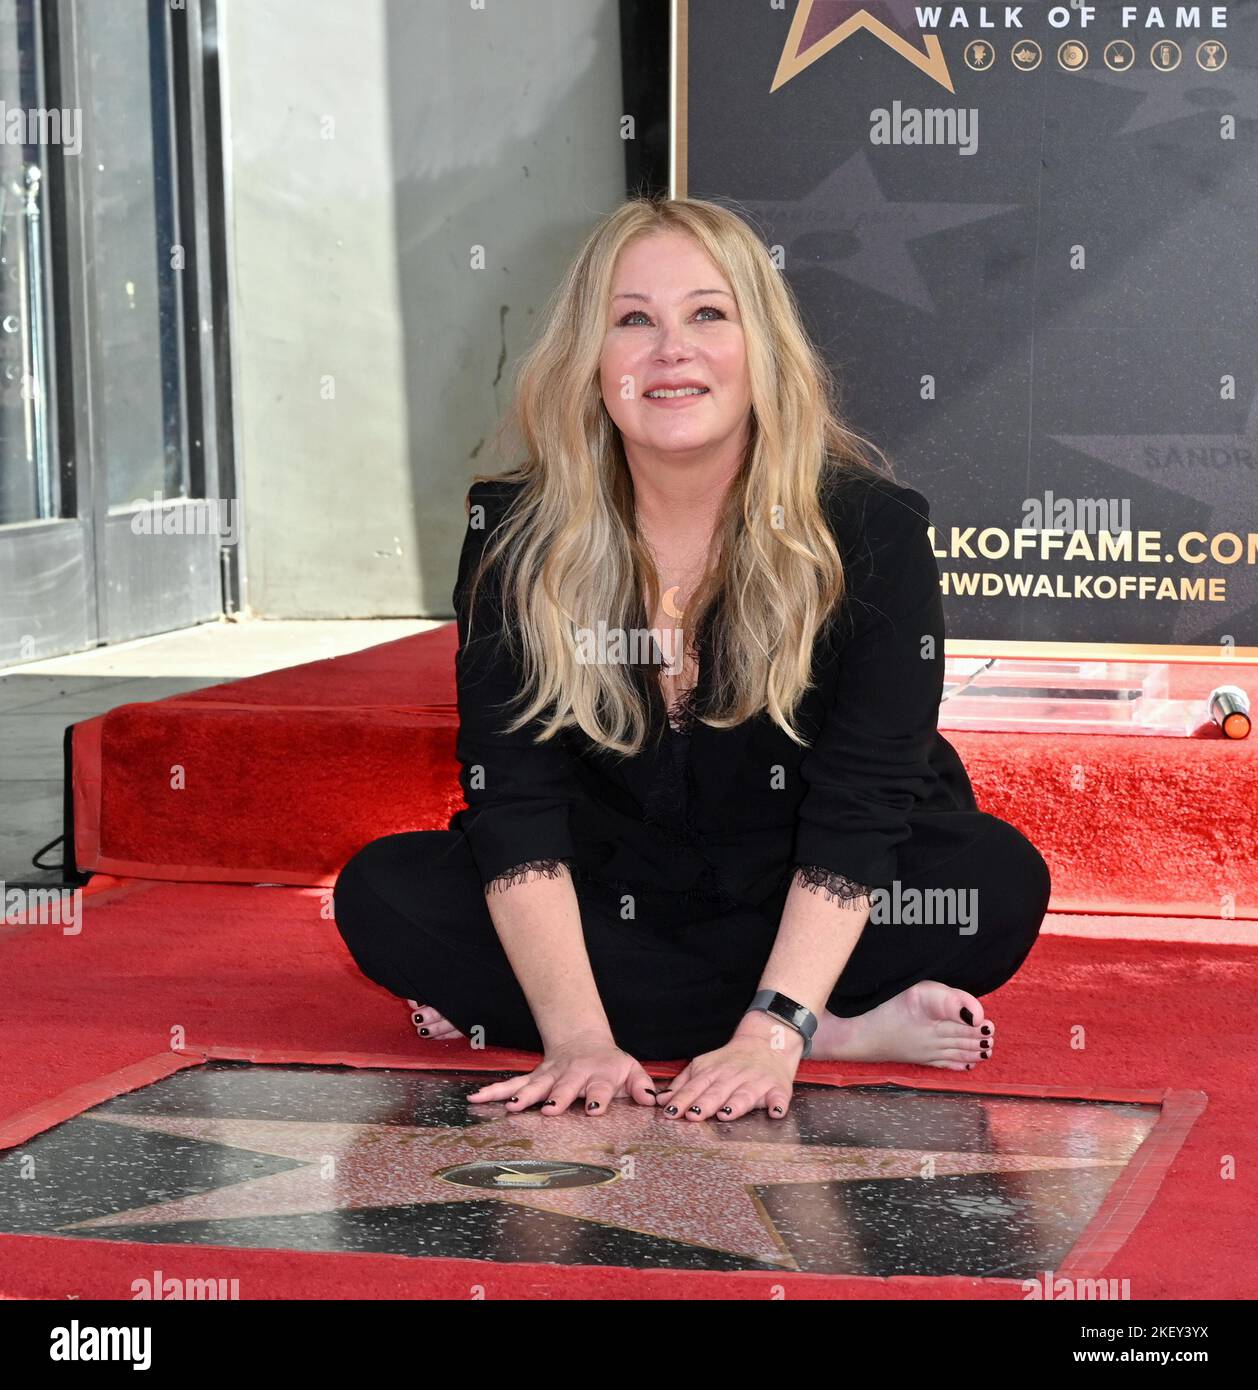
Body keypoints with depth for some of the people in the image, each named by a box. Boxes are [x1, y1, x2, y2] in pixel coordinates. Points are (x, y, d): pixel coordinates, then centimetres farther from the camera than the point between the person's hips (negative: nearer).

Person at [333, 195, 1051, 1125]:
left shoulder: (872, 527, -17)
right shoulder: (518, 534, -12)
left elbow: (861, 801, -24)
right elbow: (514, 798, -18)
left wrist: (771, 1034, -36)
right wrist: (579, 1038, -32)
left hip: (810, 904, -2)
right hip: (612, 892, 3)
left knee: (1000, 882, -28)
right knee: (383, 894, -23)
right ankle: (842, 1031, -25)